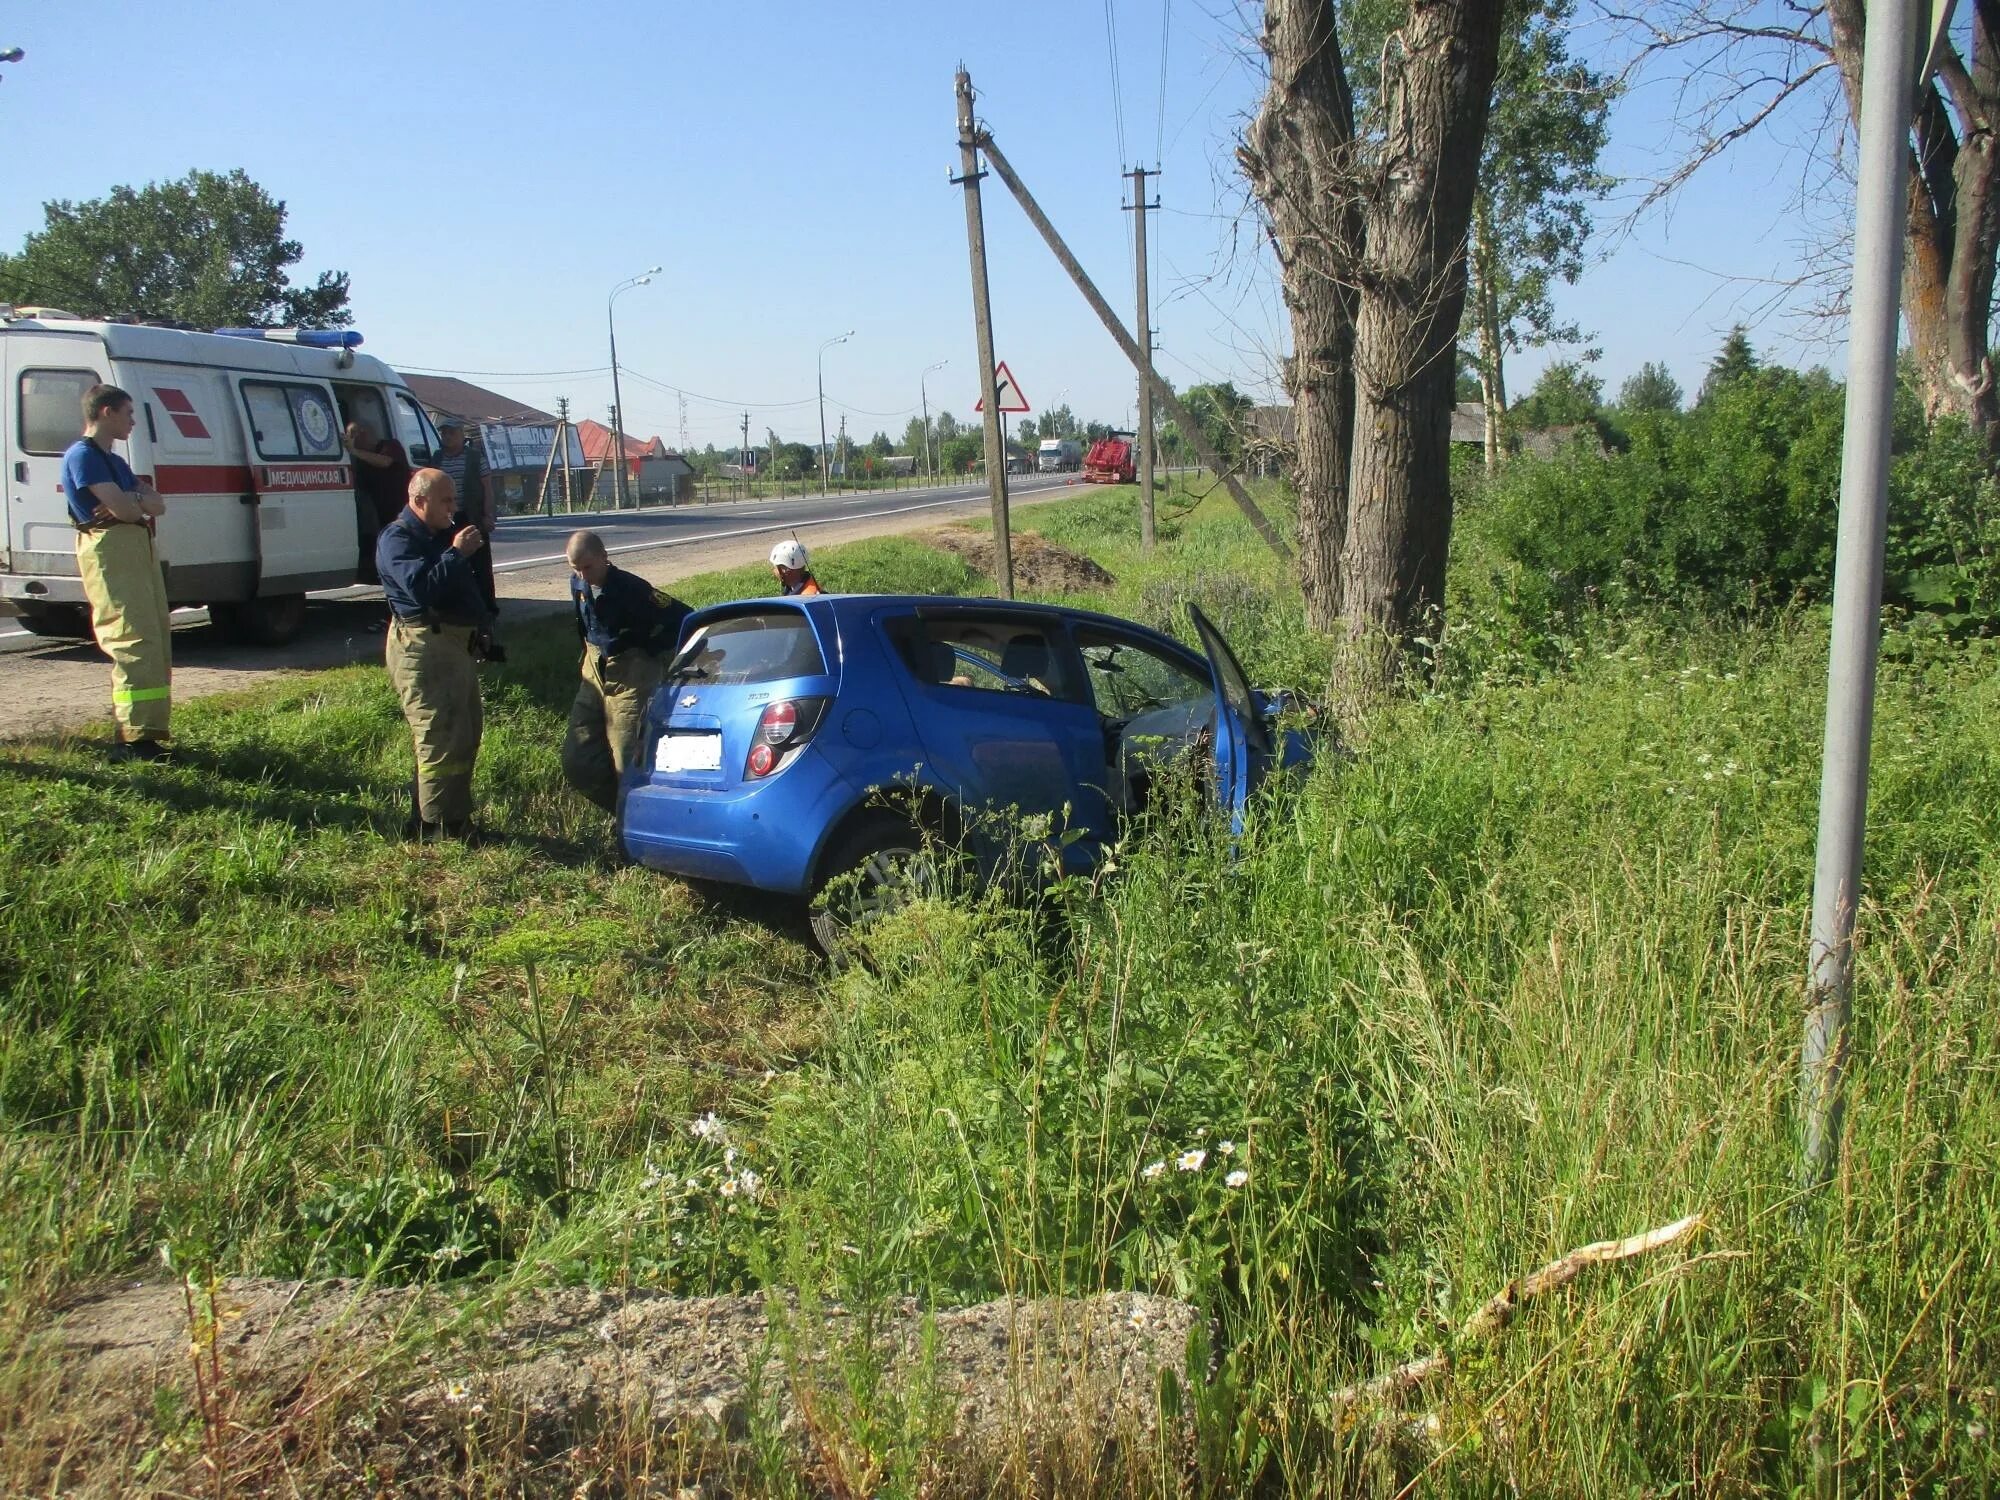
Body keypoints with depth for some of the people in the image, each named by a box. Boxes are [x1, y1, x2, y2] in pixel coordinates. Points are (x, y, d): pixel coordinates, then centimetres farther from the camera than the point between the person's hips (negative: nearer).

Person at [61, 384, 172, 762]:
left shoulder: (115, 461, 24)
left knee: (157, 641, 8)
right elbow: (121, 508, -17)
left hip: (140, 547, 10)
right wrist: (142, 502, 5)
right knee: (135, 642, -16)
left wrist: (133, 500, -8)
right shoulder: (82, 455, -6)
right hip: (110, 549, -10)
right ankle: (132, 739, -18)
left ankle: (150, 729, 12)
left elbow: (158, 506, 13)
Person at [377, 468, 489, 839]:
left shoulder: (441, 535, 20)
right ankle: (436, 827, -6)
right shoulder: (397, 538, -10)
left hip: (458, 645, 10)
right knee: (441, 739, -11)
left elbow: (463, 584, 28)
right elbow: (420, 586, -27)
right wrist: (456, 553, -23)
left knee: (465, 739, 13)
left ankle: (456, 819, 21)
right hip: (424, 647, -10)